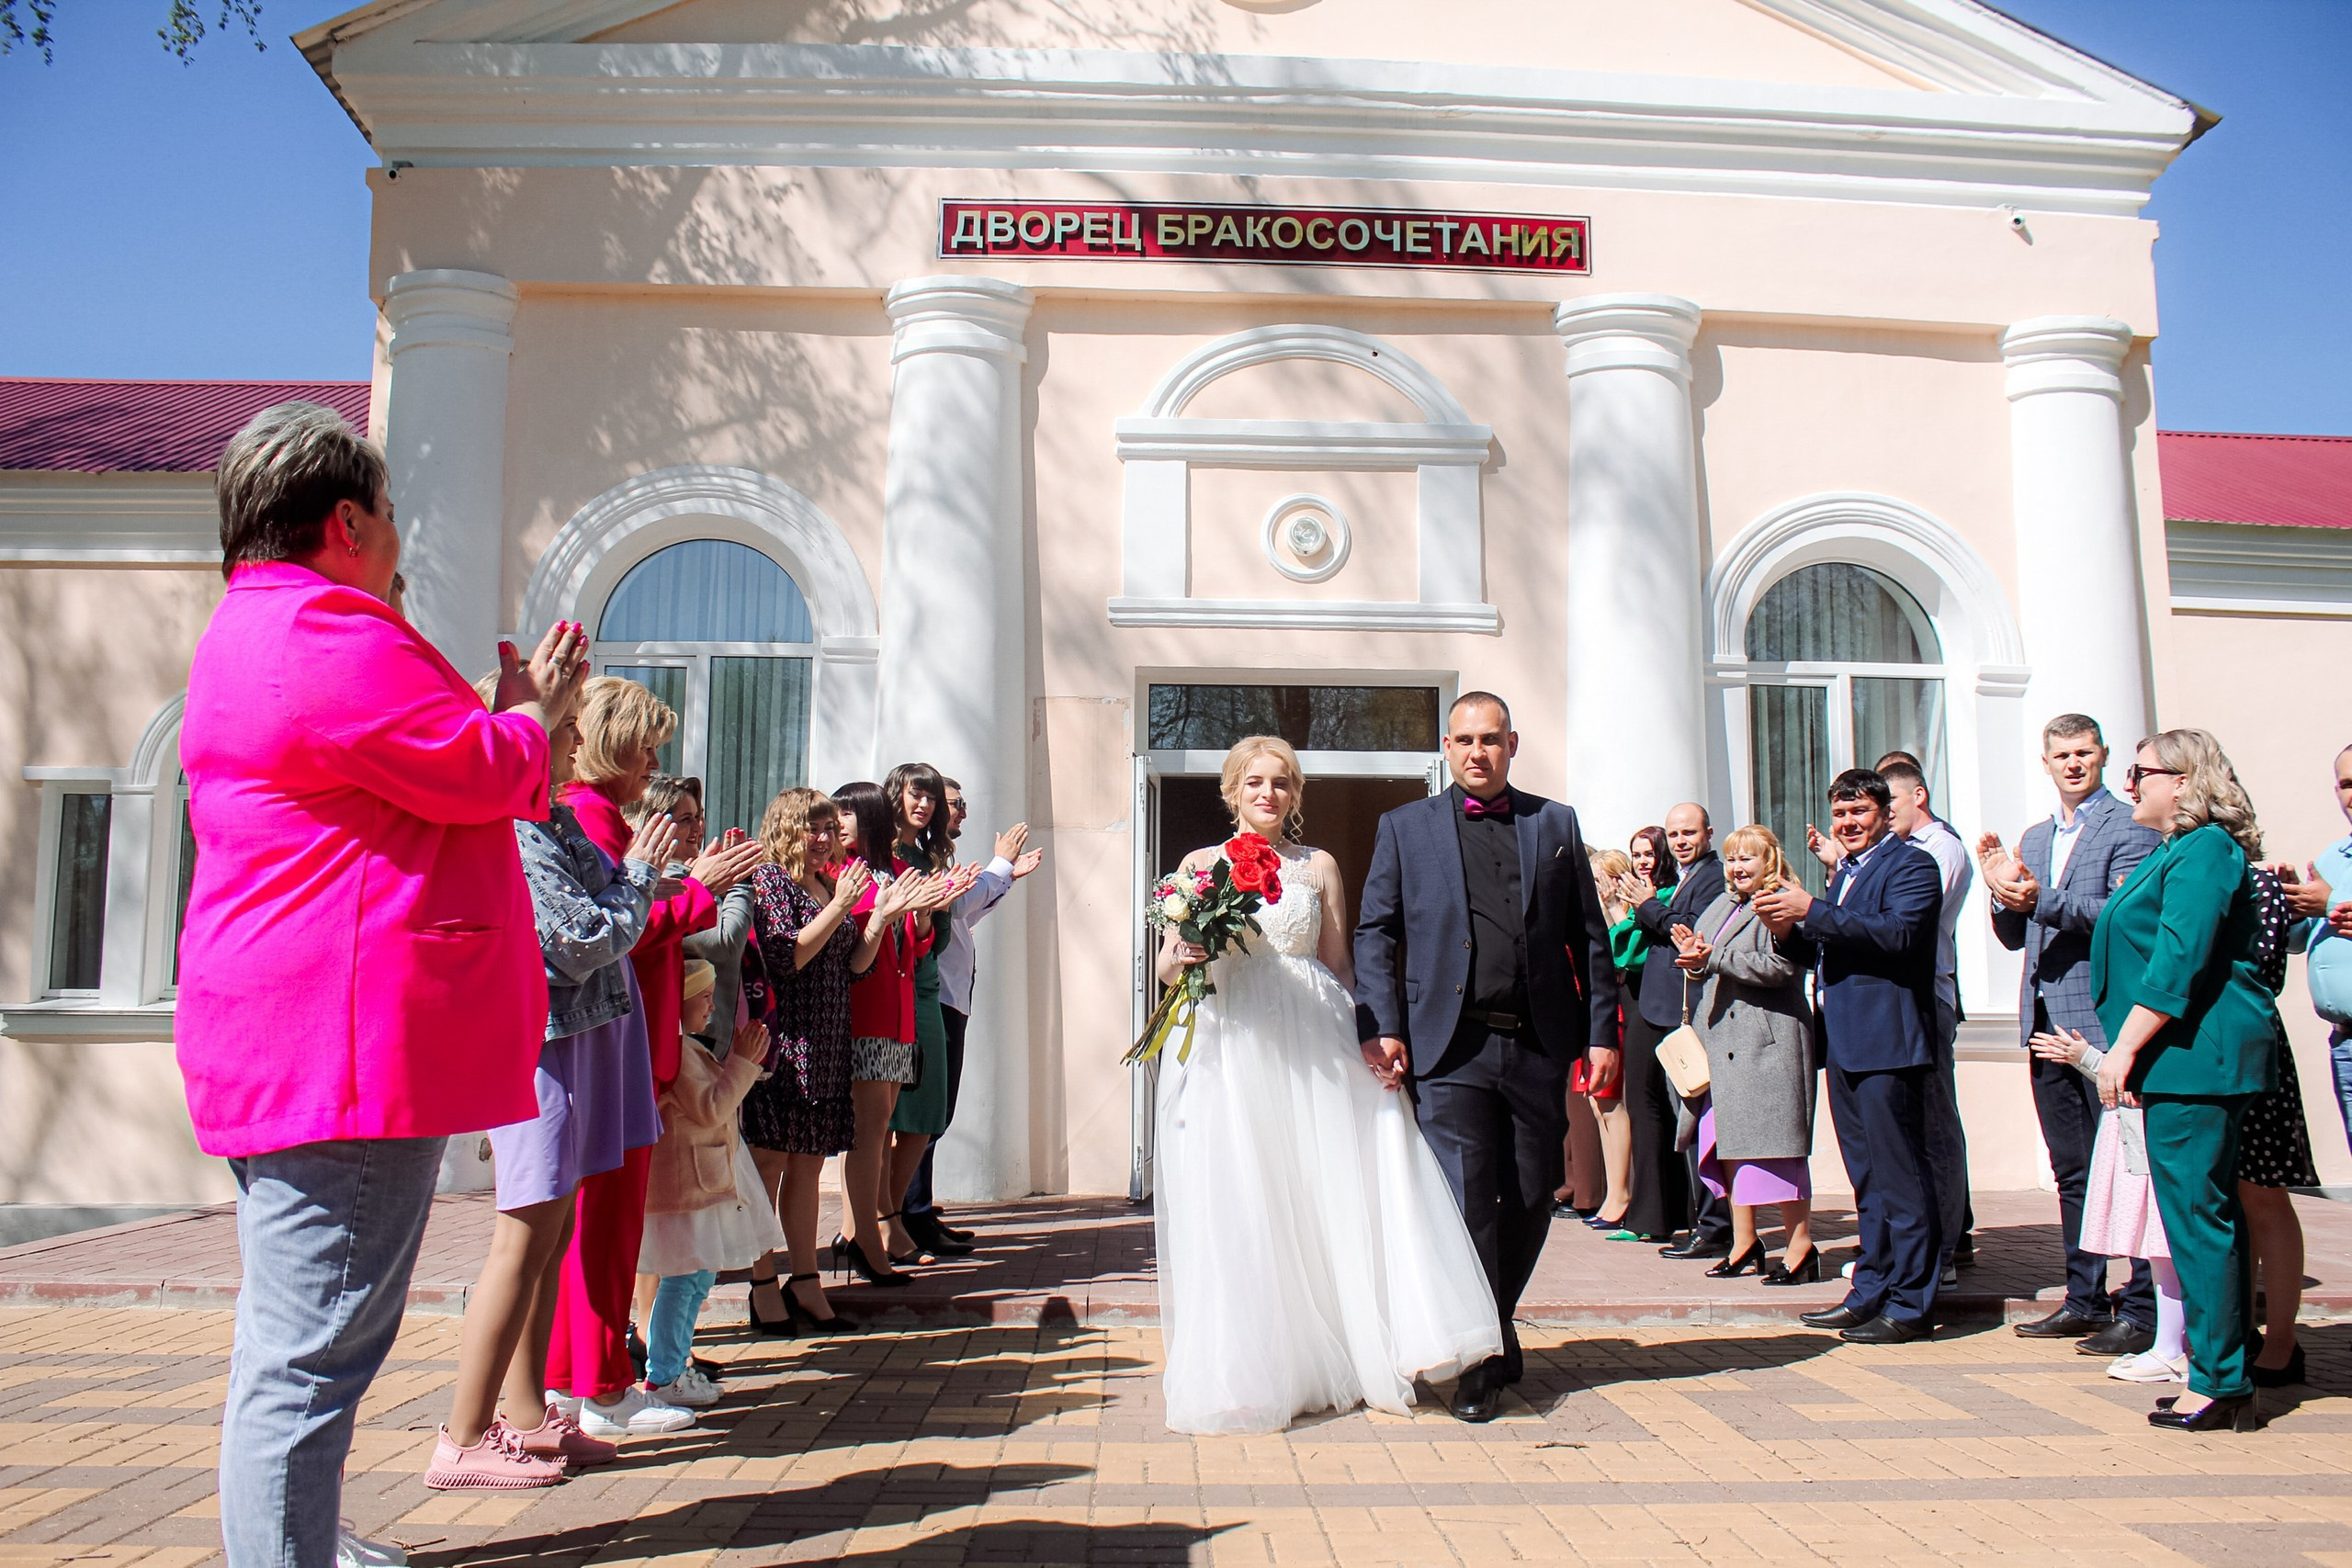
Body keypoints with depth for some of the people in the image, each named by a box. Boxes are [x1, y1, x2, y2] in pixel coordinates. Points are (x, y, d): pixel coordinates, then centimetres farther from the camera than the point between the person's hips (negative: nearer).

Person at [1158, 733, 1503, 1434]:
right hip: (1227, 1048, -1)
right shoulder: (1199, 865, 9)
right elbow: (1167, 966, 8)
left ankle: (1335, 1361, 5)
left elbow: (1339, 964, 11)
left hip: (1310, 1049, 1)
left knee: (1328, 1191, -4)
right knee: (1232, 1208, -1)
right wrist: (1185, 955, -16)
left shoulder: (1319, 867, 13)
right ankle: (1243, 1372, 8)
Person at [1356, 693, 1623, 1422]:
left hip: (1540, 1045, 2)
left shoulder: (1556, 824, 13)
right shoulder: (1406, 827, 9)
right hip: (1450, 1048, -2)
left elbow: (1590, 937, 11)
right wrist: (1380, 1026, -7)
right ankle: (1479, 1360, 8)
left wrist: (1603, 1032, 4)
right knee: (1466, 1199, -5)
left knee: (1531, 1199, 9)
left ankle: (1495, 1324, 32)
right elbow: (1374, 933, 4)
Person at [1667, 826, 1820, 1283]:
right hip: (1721, 1040, 8)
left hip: (1769, 1042, -8)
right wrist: (1694, 959, -1)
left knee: (1776, 1140, -6)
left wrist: (1713, 958, -19)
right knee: (1727, 1140, 8)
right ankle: (1743, 1241, 16)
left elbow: (1779, 968, -18)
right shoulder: (1720, 906, 19)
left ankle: (1801, 1245, 2)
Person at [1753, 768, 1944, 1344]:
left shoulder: (1911, 865, -7)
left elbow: (1898, 932, -23)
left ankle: (1911, 1305, 4)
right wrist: (1788, 928, -3)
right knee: (1867, 1178, 15)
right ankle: (1871, 1292, 24)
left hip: (1887, 1044, -9)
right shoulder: (1845, 873, 21)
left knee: (1900, 1176, -4)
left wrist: (1812, 911, -25)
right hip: (1845, 1044, 9)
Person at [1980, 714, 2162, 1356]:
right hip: (2047, 1022, 8)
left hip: (2107, 1020, -7)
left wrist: (2043, 900, -27)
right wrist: (2004, 893, -3)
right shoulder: (2034, 839, 18)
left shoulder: (2131, 827, -5)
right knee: (2072, 1172, 14)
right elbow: (2015, 936, 16)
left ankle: (2141, 1309, 4)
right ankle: (2085, 1299, 23)